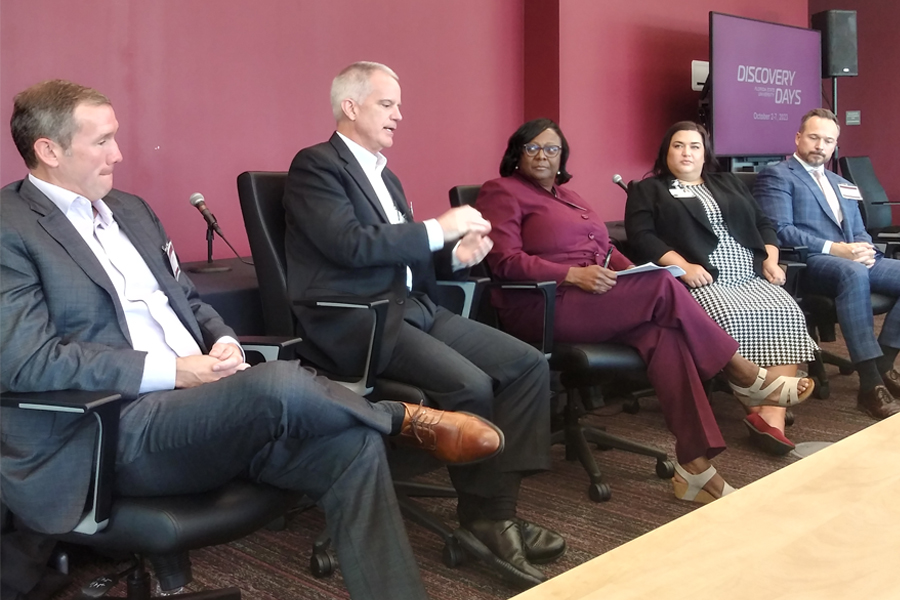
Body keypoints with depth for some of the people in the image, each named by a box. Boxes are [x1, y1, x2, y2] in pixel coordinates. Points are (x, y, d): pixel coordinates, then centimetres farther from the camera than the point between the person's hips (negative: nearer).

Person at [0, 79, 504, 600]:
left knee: (352, 447, -16)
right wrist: (171, 370, -17)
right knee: (279, 381, -31)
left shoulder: (129, 209, 20)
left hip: (196, 399, 7)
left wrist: (223, 341, 0)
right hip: (110, 432, -7)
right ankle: (408, 420, -5)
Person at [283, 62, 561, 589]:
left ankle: (498, 507, -5)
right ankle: (484, 516, -6)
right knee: (470, 383, -28)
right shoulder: (315, 165, -4)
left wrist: (455, 252, 2)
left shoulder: (384, 174, 22)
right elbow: (351, 245, -18)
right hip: (356, 321, -8)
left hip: (413, 307, 9)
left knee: (529, 364, -8)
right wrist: (438, 228, -13)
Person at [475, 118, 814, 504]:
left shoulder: (567, 195, 28)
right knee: (663, 287, -22)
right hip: (543, 309, -7)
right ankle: (749, 379, -9)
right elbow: (504, 260, -11)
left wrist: (635, 275, 3)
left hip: (597, 297, 7)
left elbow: (605, 249, 25)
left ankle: (694, 467, -28)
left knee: (662, 332, -24)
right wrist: (573, 274, -20)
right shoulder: (501, 192, 4)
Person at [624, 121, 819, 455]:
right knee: (733, 319, -34)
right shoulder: (647, 190, 13)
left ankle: (772, 419, -28)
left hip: (752, 278, 5)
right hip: (700, 282, -4)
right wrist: (683, 266, -18)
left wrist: (771, 259, 3)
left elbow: (764, 224, 23)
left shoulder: (729, 183, 28)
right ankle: (758, 410, -22)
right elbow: (642, 238, -4)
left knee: (787, 315, -23)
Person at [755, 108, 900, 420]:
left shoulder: (842, 185, 28)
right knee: (852, 273, -38)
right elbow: (780, 231, -11)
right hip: (807, 264, -7)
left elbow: (860, 231, 24)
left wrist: (864, 249, -2)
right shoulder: (776, 176, 3)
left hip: (852, 261, 8)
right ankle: (870, 384, -37)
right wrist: (835, 249, -19)